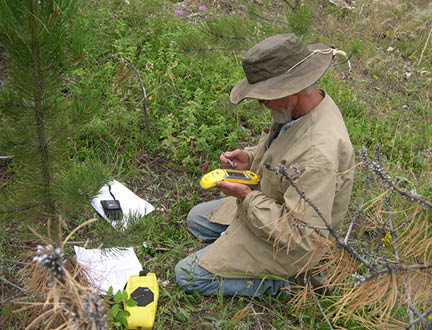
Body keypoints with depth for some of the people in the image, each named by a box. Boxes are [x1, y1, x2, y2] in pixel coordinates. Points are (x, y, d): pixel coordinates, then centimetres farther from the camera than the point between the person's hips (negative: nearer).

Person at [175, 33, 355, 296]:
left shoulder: (320, 153, -39)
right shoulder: (300, 107, -9)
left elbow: (303, 237, -33)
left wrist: (248, 196, -27)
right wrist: (250, 158, -5)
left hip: (287, 242, -10)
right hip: (267, 203, 10)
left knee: (189, 275, -5)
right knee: (197, 219, 24)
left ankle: (283, 282, 1)